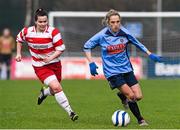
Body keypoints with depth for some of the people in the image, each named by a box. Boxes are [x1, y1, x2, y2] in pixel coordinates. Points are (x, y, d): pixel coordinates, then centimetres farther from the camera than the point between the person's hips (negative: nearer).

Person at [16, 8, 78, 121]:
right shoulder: (27, 32, -9)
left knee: (55, 90, 14)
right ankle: (70, 111, -13)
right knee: (56, 87, -20)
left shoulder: (53, 32, -14)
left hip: (54, 64, 2)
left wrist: (51, 58, -25)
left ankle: (44, 93, 51)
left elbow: (61, 49, -11)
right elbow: (19, 39, 14)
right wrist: (19, 54, 8)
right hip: (40, 66, -2)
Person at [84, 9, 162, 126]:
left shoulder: (124, 33, -4)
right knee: (131, 96, -15)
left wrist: (150, 54, 8)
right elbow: (87, 46, 1)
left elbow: (137, 43, 13)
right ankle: (140, 119, 6)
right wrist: (91, 63, -8)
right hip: (112, 72, -4)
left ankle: (122, 95, 29)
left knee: (139, 96, -4)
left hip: (127, 69, 4)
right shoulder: (102, 35, -11)